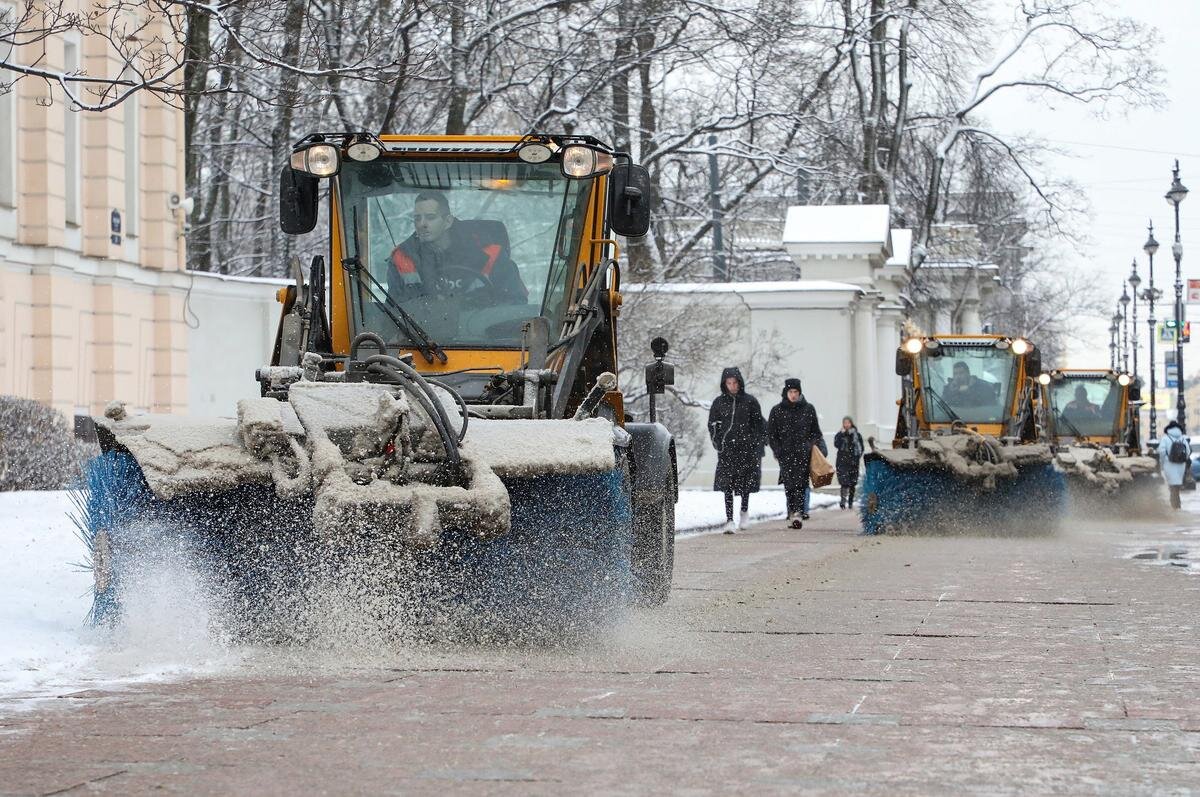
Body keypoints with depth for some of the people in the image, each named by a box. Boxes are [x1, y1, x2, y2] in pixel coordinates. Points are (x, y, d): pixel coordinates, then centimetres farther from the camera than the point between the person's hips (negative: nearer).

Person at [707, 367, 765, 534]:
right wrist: (718, 443, -1)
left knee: (746, 482, 6)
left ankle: (745, 510, 33)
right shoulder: (719, 402, 5)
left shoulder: (750, 401, 2)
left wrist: (757, 446, -3)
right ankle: (729, 520, -8)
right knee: (727, 484, -8)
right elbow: (712, 424, 12)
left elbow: (759, 425, 6)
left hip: (747, 447, 0)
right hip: (727, 449, 0)